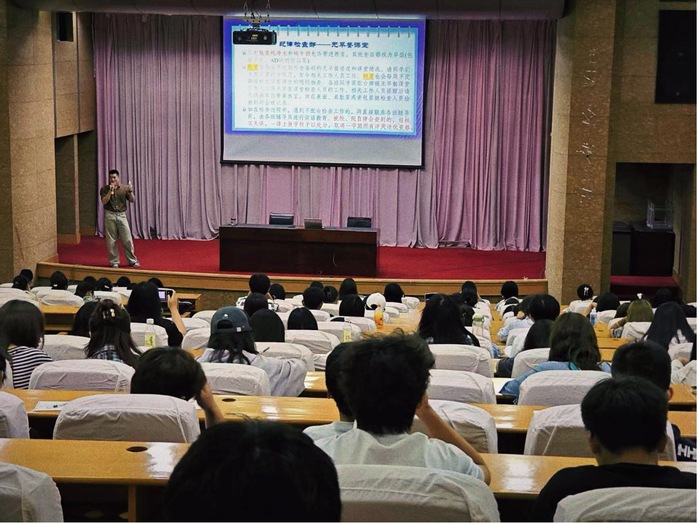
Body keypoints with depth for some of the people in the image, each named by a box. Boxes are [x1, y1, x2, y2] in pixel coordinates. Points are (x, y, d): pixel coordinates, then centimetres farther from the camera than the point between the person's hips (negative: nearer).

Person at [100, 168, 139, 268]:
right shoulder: (104, 189, 0)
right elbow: (104, 202, -11)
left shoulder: (124, 188, 3)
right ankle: (114, 262, 13)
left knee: (127, 239, 1)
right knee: (111, 241, 3)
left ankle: (132, 260, 11)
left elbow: (133, 200, 0)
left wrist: (130, 192, -18)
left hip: (122, 215, 1)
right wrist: (110, 191, -17)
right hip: (110, 216, -1)